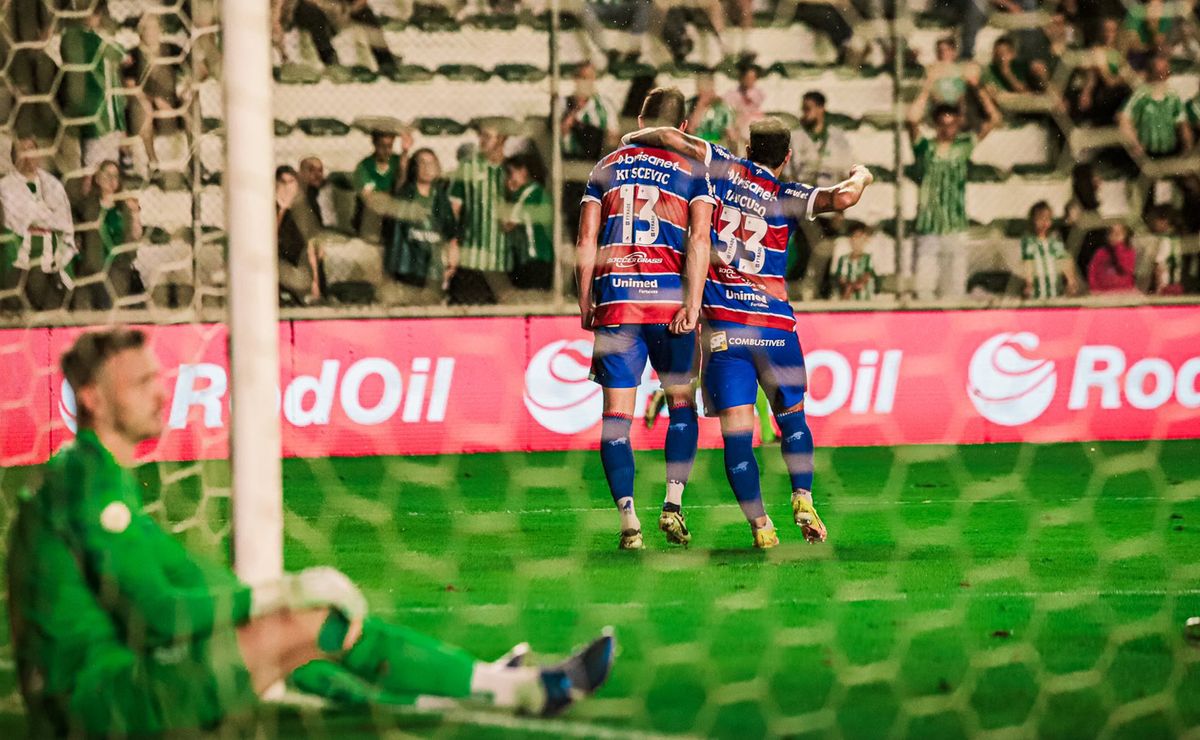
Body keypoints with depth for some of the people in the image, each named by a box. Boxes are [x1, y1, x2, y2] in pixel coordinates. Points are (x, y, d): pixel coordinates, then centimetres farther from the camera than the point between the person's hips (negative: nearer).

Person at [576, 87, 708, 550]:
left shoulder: (606, 168, 13)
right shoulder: (692, 171, 7)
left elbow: (586, 242, 8)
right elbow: (698, 240, -6)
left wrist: (584, 304, 13)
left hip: (614, 298, 1)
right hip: (667, 296, -1)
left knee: (617, 415, 0)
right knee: (681, 403, 16)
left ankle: (628, 520, -9)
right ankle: (673, 504, 4)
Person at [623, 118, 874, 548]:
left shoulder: (725, 170, 6)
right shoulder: (787, 197, 3)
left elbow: (670, 138, -4)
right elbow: (843, 197, -12)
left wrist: (635, 138, 17)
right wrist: (860, 177, 10)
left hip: (722, 324, 0)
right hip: (775, 324, 1)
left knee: (736, 432, -2)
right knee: (791, 416, 21)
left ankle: (760, 525, -11)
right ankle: (803, 501, 5)